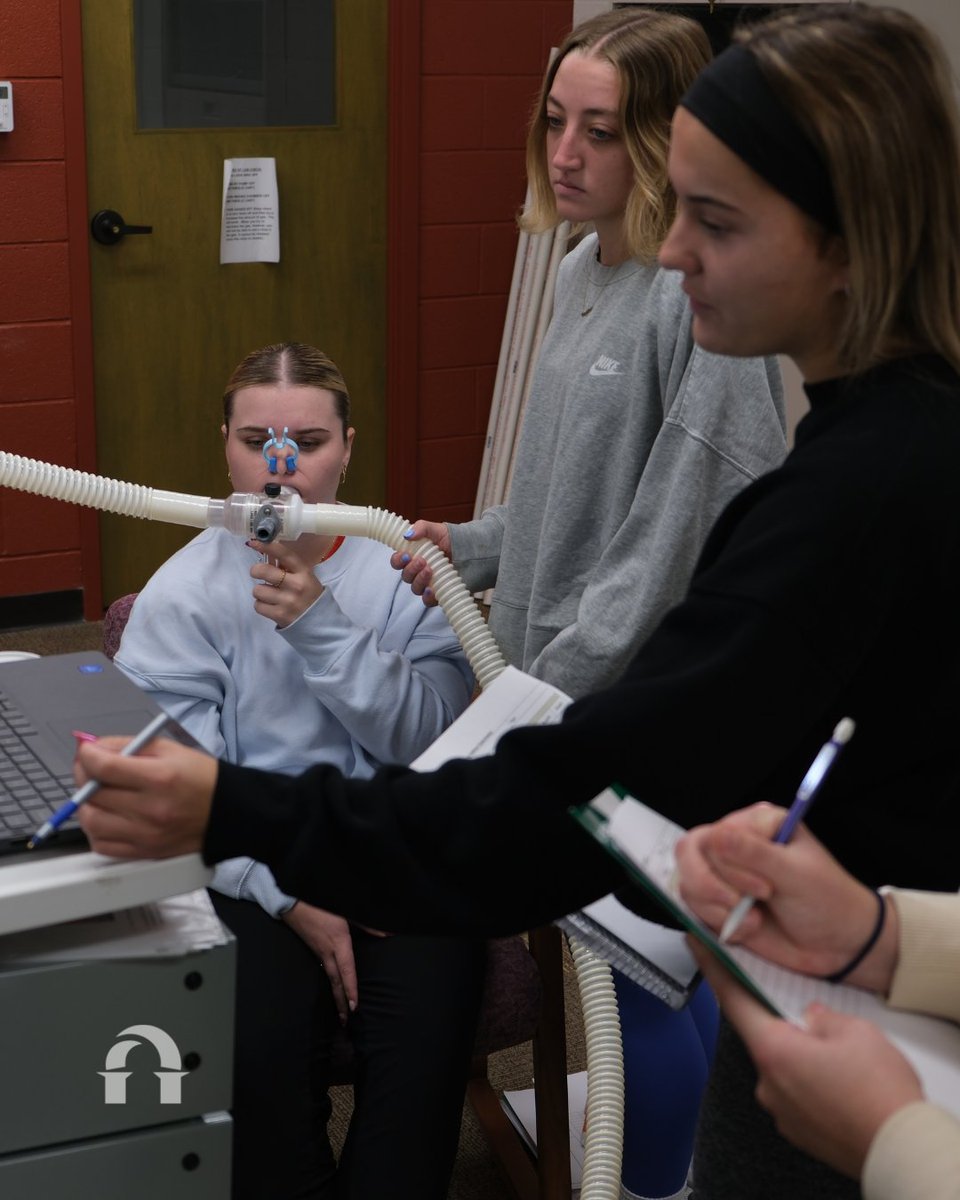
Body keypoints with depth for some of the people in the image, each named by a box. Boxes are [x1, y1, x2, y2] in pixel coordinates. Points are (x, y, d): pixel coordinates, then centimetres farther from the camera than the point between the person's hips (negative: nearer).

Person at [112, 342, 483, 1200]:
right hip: (253, 872, -1)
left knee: (423, 1048, -24)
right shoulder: (181, 595, 1)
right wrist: (290, 894, -16)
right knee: (261, 1058, -26)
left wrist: (319, 627, -17)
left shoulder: (406, 571, 5)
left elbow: (429, 740, -6)